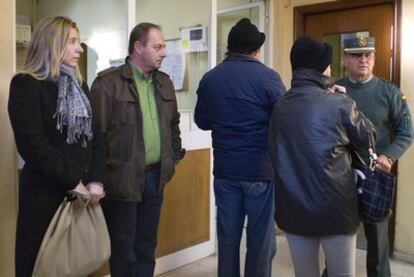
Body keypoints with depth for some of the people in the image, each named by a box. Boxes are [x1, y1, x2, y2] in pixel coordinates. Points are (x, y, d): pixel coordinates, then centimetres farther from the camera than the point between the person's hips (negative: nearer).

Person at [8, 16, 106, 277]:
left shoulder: (78, 85, 13)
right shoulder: (26, 84, -7)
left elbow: (96, 135, 7)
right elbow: (32, 144, -16)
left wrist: (96, 179, -6)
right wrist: (73, 181, -14)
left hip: (82, 191, 6)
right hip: (45, 192, -5)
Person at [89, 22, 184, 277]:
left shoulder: (164, 82, 11)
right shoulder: (108, 82, -11)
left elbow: (173, 122, 22)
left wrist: (176, 154, 15)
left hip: (155, 177, 6)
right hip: (123, 179, -6)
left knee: (147, 248, 17)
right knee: (123, 250, 7)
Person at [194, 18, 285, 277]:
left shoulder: (210, 78, 3)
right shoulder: (268, 76, -10)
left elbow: (202, 121, 11)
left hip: (225, 169, 4)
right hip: (261, 169, -4)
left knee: (227, 236, 14)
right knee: (261, 239, 9)